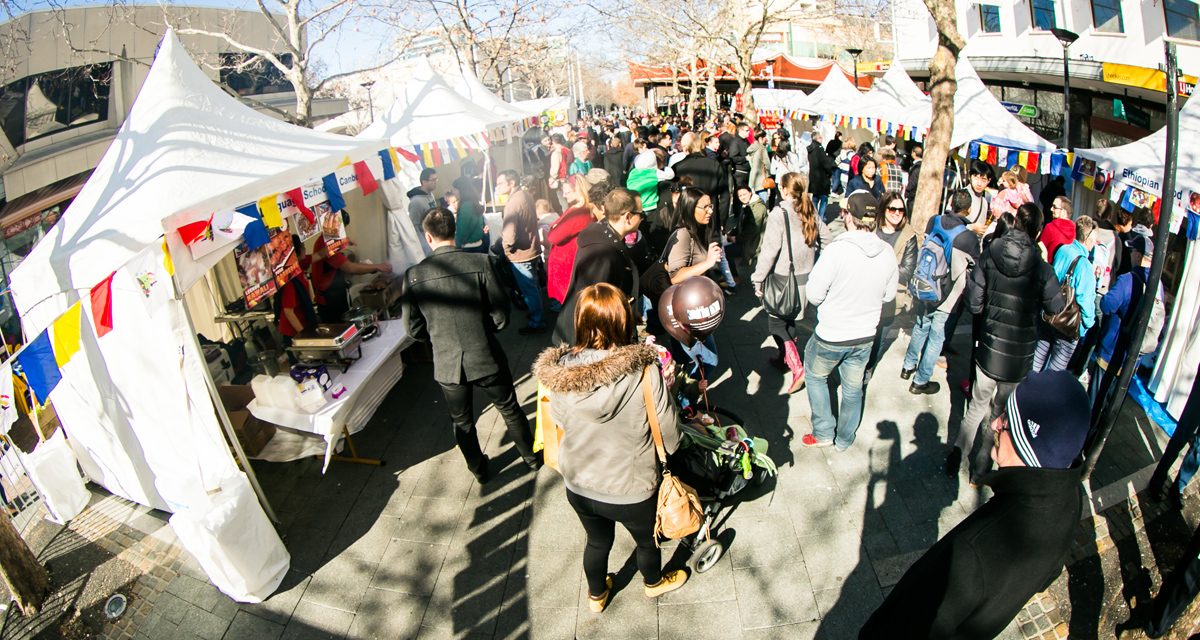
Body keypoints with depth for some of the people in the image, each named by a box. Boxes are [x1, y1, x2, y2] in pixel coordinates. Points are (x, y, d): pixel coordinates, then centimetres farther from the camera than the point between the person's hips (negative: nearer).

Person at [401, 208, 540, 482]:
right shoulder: (480, 263, -16)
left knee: (462, 421, 24)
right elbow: (500, 316, -12)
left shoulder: (413, 275, -12)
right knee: (510, 410, 23)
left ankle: (479, 469, 43)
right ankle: (531, 456, 41)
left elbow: (414, 328, -4)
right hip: (486, 357, -1)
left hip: (447, 364, 1)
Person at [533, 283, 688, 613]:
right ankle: (653, 582, 59)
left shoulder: (556, 374, -20)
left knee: (597, 541, 31)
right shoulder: (645, 373, -30)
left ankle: (596, 595, 58)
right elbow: (670, 438, -19)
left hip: (577, 486, 3)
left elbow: (560, 425, -3)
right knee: (647, 539, 30)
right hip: (631, 490, -2)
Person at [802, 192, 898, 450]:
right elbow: (889, 295, 4)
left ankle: (823, 433, 27)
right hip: (865, 335, 5)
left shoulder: (836, 250, -26)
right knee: (853, 389, 21)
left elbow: (814, 295, -21)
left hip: (831, 336, -4)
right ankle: (844, 439, 39)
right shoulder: (887, 253, -9)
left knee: (816, 376, 22)